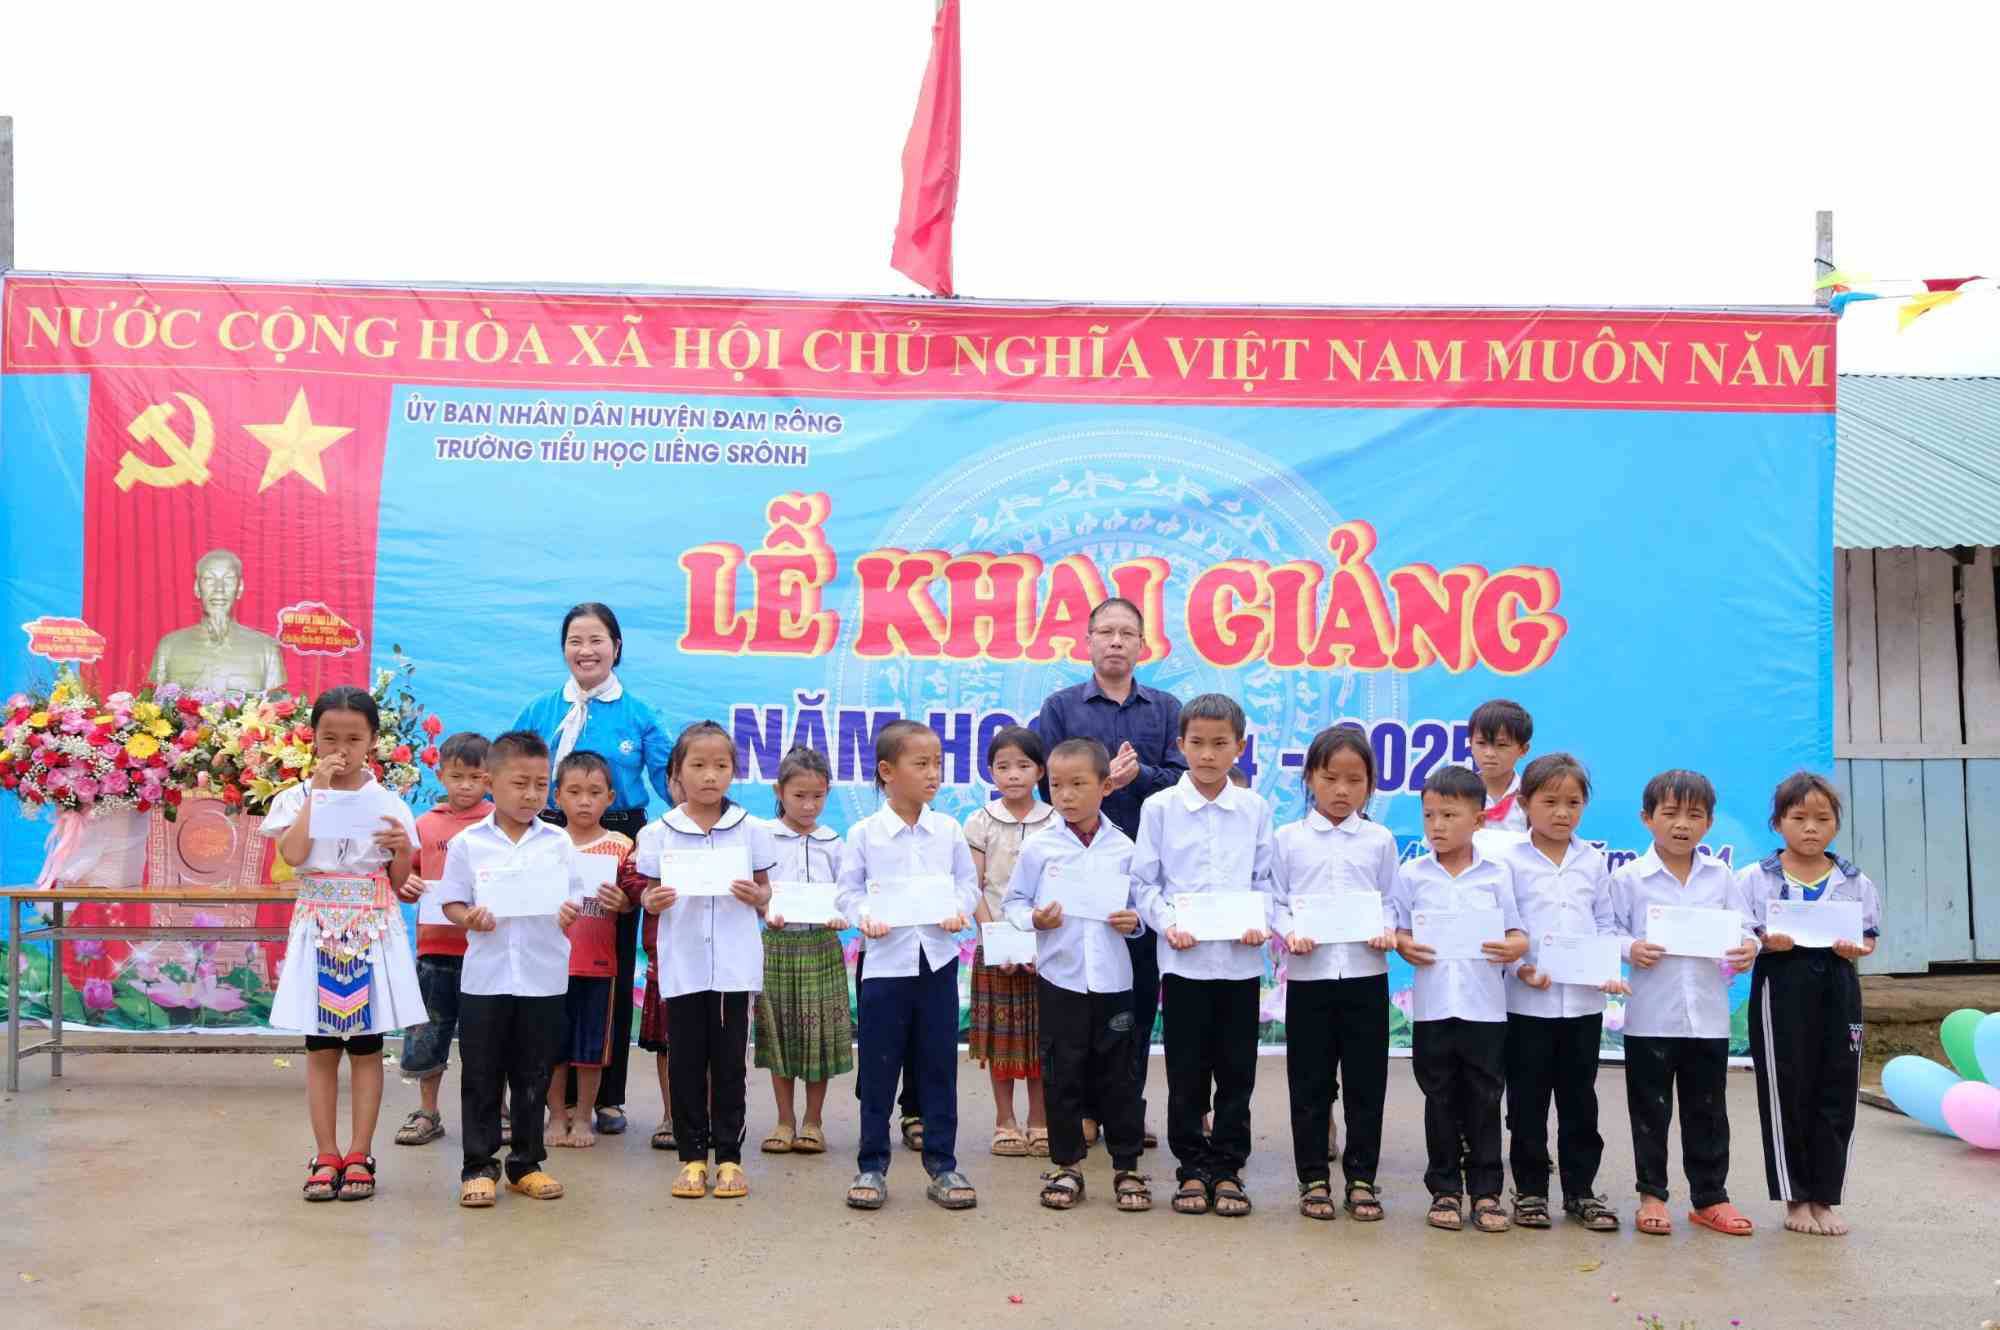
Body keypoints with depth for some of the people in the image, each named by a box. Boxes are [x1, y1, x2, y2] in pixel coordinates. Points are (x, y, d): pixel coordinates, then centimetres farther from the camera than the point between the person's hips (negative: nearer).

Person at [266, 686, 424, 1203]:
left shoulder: (387, 803, 3)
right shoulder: (297, 798, 2)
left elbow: (399, 881, 5)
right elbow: (293, 854, -17)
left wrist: (402, 848, -16)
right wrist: (319, 790, -15)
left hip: (371, 932, 0)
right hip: (319, 930, 0)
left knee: (366, 1047, 5)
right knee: (321, 1048, 5)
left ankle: (359, 1156, 13)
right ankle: (326, 1156, 14)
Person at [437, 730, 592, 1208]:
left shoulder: (558, 843, 3)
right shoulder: (467, 843, 0)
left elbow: (577, 900, 7)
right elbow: (451, 902, 3)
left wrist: (571, 914, -15)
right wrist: (469, 918, -17)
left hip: (544, 979, 1)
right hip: (485, 977, -1)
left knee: (533, 1078, 10)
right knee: (481, 1078, 6)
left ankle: (527, 1164, 22)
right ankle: (478, 1166, 17)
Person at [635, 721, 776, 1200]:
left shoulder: (750, 829, 2)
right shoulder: (658, 833, 1)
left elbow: (765, 892, 8)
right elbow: (649, 893, 7)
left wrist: (756, 896, -13)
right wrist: (653, 901, -14)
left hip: (734, 963, 0)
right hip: (682, 963, 0)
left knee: (729, 1061, 7)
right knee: (686, 1061, 7)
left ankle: (729, 1156, 16)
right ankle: (693, 1155, 17)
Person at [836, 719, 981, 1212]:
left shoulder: (948, 830, 4)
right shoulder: (864, 833, -2)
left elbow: (968, 882, 8)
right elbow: (848, 889, 2)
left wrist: (958, 909, -11)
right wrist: (864, 915, -17)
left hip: (938, 959, 2)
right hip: (886, 961, -2)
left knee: (939, 1067, 8)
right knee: (878, 1069, 5)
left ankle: (942, 1166, 18)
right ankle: (871, 1166, 17)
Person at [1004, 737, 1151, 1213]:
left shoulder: (1123, 849, 1)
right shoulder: (1038, 847, -1)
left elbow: (1140, 902, 10)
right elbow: (1012, 900, 4)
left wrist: (1134, 920, -11)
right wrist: (1034, 919, -15)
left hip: (1112, 977, 0)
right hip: (1060, 976, 0)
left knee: (1117, 1075, 7)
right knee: (1062, 1074, 7)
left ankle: (1127, 1167, 19)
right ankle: (1067, 1165, 20)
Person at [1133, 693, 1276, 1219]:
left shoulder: (1255, 809, 5)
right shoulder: (1160, 807, 1)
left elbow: (1265, 879, 8)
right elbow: (1144, 882, 2)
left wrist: (1260, 921, -10)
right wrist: (1167, 923, -13)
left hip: (1241, 958, 1)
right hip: (1183, 958, -1)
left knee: (1236, 1072, 7)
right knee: (1187, 1072, 5)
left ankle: (1227, 1169, 19)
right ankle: (1192, 1169, 17)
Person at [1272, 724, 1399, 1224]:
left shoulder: (1379, 840, 6)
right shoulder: (1288, 839, 3)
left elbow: (1389, 901, 8)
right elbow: (1276, 901, 3)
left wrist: (1386, 930, -12)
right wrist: (1290, 933, -15)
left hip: (1365, 972, 1)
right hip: (1308, 973, -1)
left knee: (1366, 1081, 6)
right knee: (1310, 1083, 6)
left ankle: (1361, 1178, 18)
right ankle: (1314, 1179, 17)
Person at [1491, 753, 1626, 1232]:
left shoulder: (1593, 861, 7)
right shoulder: (1509, 860, -4)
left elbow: (1606, 923, 10)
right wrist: (1521, 967, -17)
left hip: (1584, 999, 3)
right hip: (1528, 1000, -3)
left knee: (1579, 1099, 11)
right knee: (1528, 1101, 6)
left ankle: (1580, 1188, 22)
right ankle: (1530, 1189, 17)